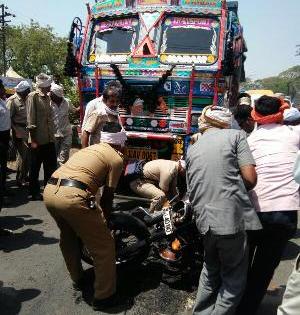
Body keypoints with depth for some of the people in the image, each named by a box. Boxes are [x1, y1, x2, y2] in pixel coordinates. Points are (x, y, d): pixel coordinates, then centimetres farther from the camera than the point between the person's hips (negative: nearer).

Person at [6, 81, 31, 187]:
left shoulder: (25, 99, 12)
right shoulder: (12, 100, -9)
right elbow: (8, 117, -12)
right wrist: (16, 130, -18)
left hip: (27, 131, 7)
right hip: (19, 132, -7)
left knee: (28, 154, 10)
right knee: (22, 155, -4)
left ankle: (25, 176, 25)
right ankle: (19, 180, 9)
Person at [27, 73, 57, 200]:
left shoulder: (47, 97, 14)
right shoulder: (33, 96, -9)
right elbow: (30, 119, -13)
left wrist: (52, 135, 12)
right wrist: (33, 140, -16)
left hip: (49, 139, 7)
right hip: (38, 140, -7)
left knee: (51, 166, 13)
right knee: (35, 167, 7)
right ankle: (34, 193, 20)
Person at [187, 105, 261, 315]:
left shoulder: (192, 150, 14)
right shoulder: (235, 135, 0)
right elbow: (250, 178, -8)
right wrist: (238, 191, 11)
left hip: (205, 222, 5)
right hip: (233, 219, -5)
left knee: (211, 270, 26)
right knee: (234, 278, 13)